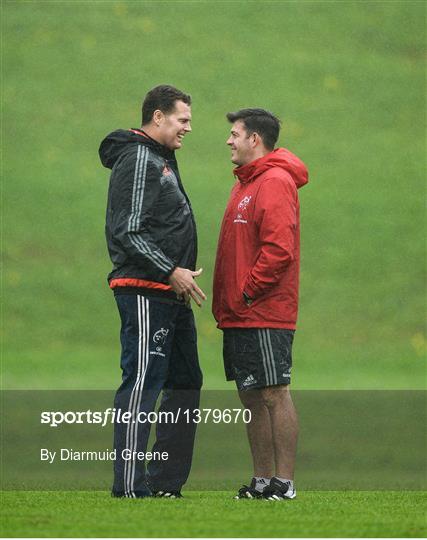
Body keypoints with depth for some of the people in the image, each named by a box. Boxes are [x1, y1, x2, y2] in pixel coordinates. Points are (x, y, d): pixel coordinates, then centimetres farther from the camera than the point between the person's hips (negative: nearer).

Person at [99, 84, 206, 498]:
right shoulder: (138, 160, -12)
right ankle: (130, 487, -9)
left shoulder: (162, 160, 20)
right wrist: (171, 271, -19)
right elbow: (127, 232, -19)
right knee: (142, 384, -9)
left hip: (170, 295, 11)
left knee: (185, 382, 13)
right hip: (145, 292, -11)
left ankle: (166, 481, 17)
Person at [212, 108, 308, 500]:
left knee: (274, 394, -7)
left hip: (264, 315, -10)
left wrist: (247, 292, -16)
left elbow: (279, 248, -21)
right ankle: (263, 480, 15)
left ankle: (284, 482, -4)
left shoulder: (275, 182, -12)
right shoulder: (247, 183, 19)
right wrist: (227, 302, 14)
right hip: (240, 316, 10)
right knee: (251, 395, 11)